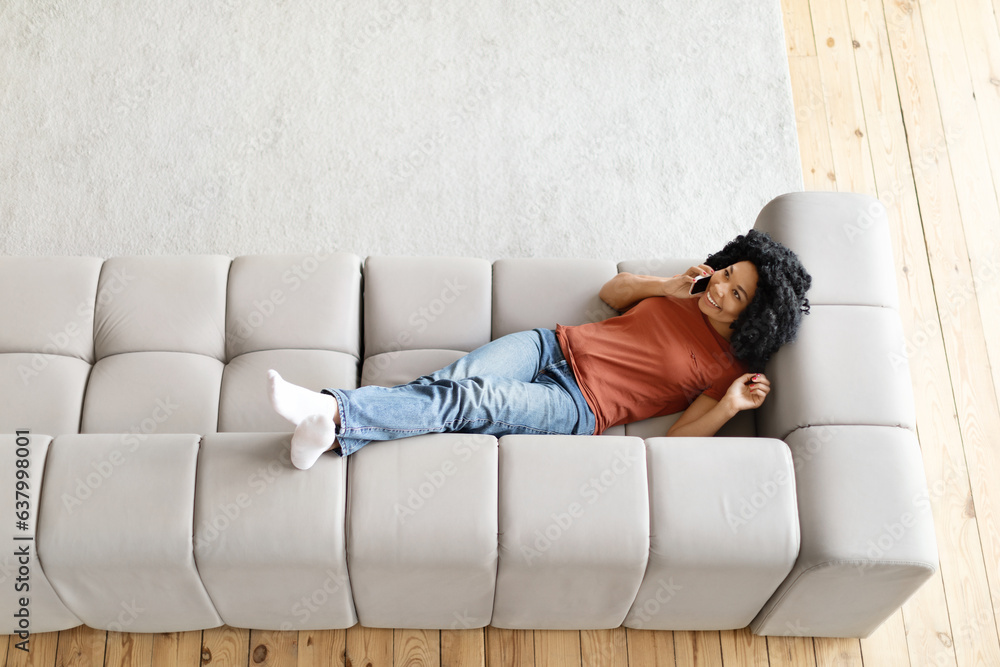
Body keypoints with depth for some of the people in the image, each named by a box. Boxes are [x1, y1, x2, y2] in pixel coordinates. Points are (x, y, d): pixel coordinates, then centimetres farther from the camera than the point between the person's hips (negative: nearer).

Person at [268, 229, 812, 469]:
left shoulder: (726, 368, 2)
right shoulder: (686, 301, 17)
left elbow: (676, 438, -3)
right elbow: (611, 294, 23)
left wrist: (729, 408, -19)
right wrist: (665, 286, 6)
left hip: (579, 408, -5)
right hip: (553, 346, 5)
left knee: (467, 398, -29)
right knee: (459, 376, -25)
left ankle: (331, 412, -40)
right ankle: (333, 430, -38)